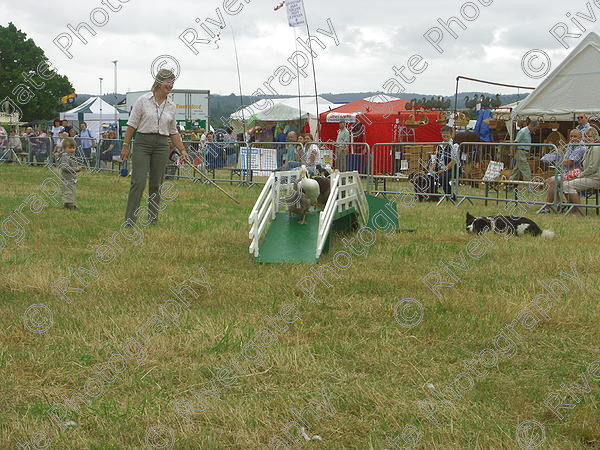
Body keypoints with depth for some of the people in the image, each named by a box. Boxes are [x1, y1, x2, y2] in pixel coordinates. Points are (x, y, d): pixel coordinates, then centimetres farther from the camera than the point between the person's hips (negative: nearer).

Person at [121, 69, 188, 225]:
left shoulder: (171, 106, 9)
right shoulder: (143, 100, -3)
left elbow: (173, 132, 16)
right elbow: (132, 124, -1)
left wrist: (182, 150, 11)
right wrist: (126, 146, -4)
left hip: (162, 145, 4)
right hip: (143, 143, -4)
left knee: (156, 184, 5)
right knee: (138, 182, -10)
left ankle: (153, 219, 13)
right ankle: (129, 220, -8)